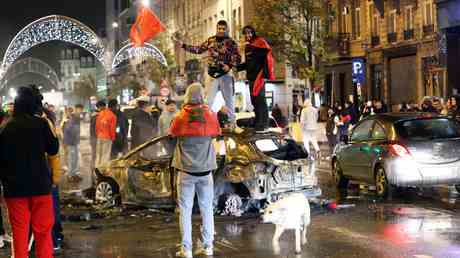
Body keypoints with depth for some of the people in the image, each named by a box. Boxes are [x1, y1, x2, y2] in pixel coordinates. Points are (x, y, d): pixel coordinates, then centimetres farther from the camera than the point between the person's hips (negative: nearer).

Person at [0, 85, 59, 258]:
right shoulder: (41, 124, -7)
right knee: (43, 231, 8)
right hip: (40, 185, -2)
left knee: (19, 231, 8)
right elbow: (53, 149, 1)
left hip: (14, 187, 2)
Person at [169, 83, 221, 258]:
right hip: (205, 169, 2)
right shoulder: (211, 116, -4)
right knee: (207, 208, 12)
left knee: (185, 209, 3)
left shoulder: (180, 117, -9)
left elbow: (172, 134, 7)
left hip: (186, 170, -2)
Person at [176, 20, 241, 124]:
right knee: (208, 101, -4)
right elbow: (199, 49, 9)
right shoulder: (211, 40, 7)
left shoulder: (231, 42, -2)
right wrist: (183, 45, 2)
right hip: (212, 75, 2)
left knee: (229, 100, 6)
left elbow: (238, 58, -4)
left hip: (225, 75, -2)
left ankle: (232, 123, 15)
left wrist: (230, 65, -22)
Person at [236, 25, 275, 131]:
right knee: (254, 100, 8)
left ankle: (264, 123, -10)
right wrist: (237, 67, 15)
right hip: (251, 76, 8)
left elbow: (267, 58, -14)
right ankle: (258, 122, 13)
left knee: (259, 98, -12)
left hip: (259, 75, -8)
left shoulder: (260, 42, -5)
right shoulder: (247, 46, 18)